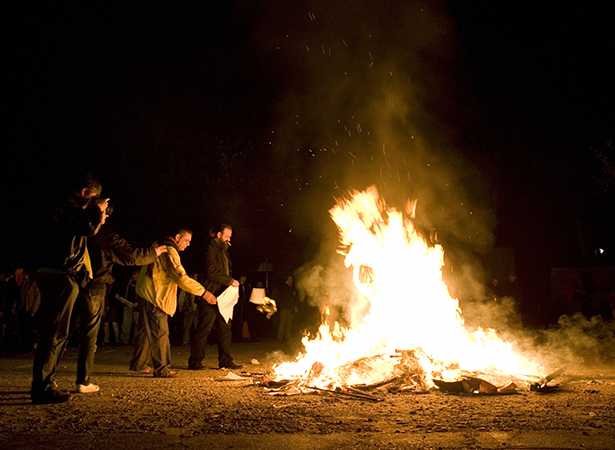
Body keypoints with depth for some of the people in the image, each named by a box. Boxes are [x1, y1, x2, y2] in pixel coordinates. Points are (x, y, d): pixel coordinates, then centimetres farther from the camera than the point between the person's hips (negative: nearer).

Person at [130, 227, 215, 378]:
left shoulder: (159, 246, 15)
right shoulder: (169, 252, -18)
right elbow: (181, 278, -25)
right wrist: (203, 292, -24)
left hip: (148, 293, 11)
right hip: (155, 296, -11)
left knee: (148, 330, 17)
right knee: (160, 333, -8)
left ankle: (137, 364, 25)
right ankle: (162, 369, -6)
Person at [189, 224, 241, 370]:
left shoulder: (223, 250, 21)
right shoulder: (211, 248, -8)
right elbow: (211, 271, -19)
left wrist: (231, 282, 11)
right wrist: (230, 280, -15)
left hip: (222, 296, 9)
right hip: (210, 297, -9)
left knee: (225, 328, 8)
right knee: (203, 329, -5)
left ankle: (225, 361, 13)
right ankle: (195, 362, 2)